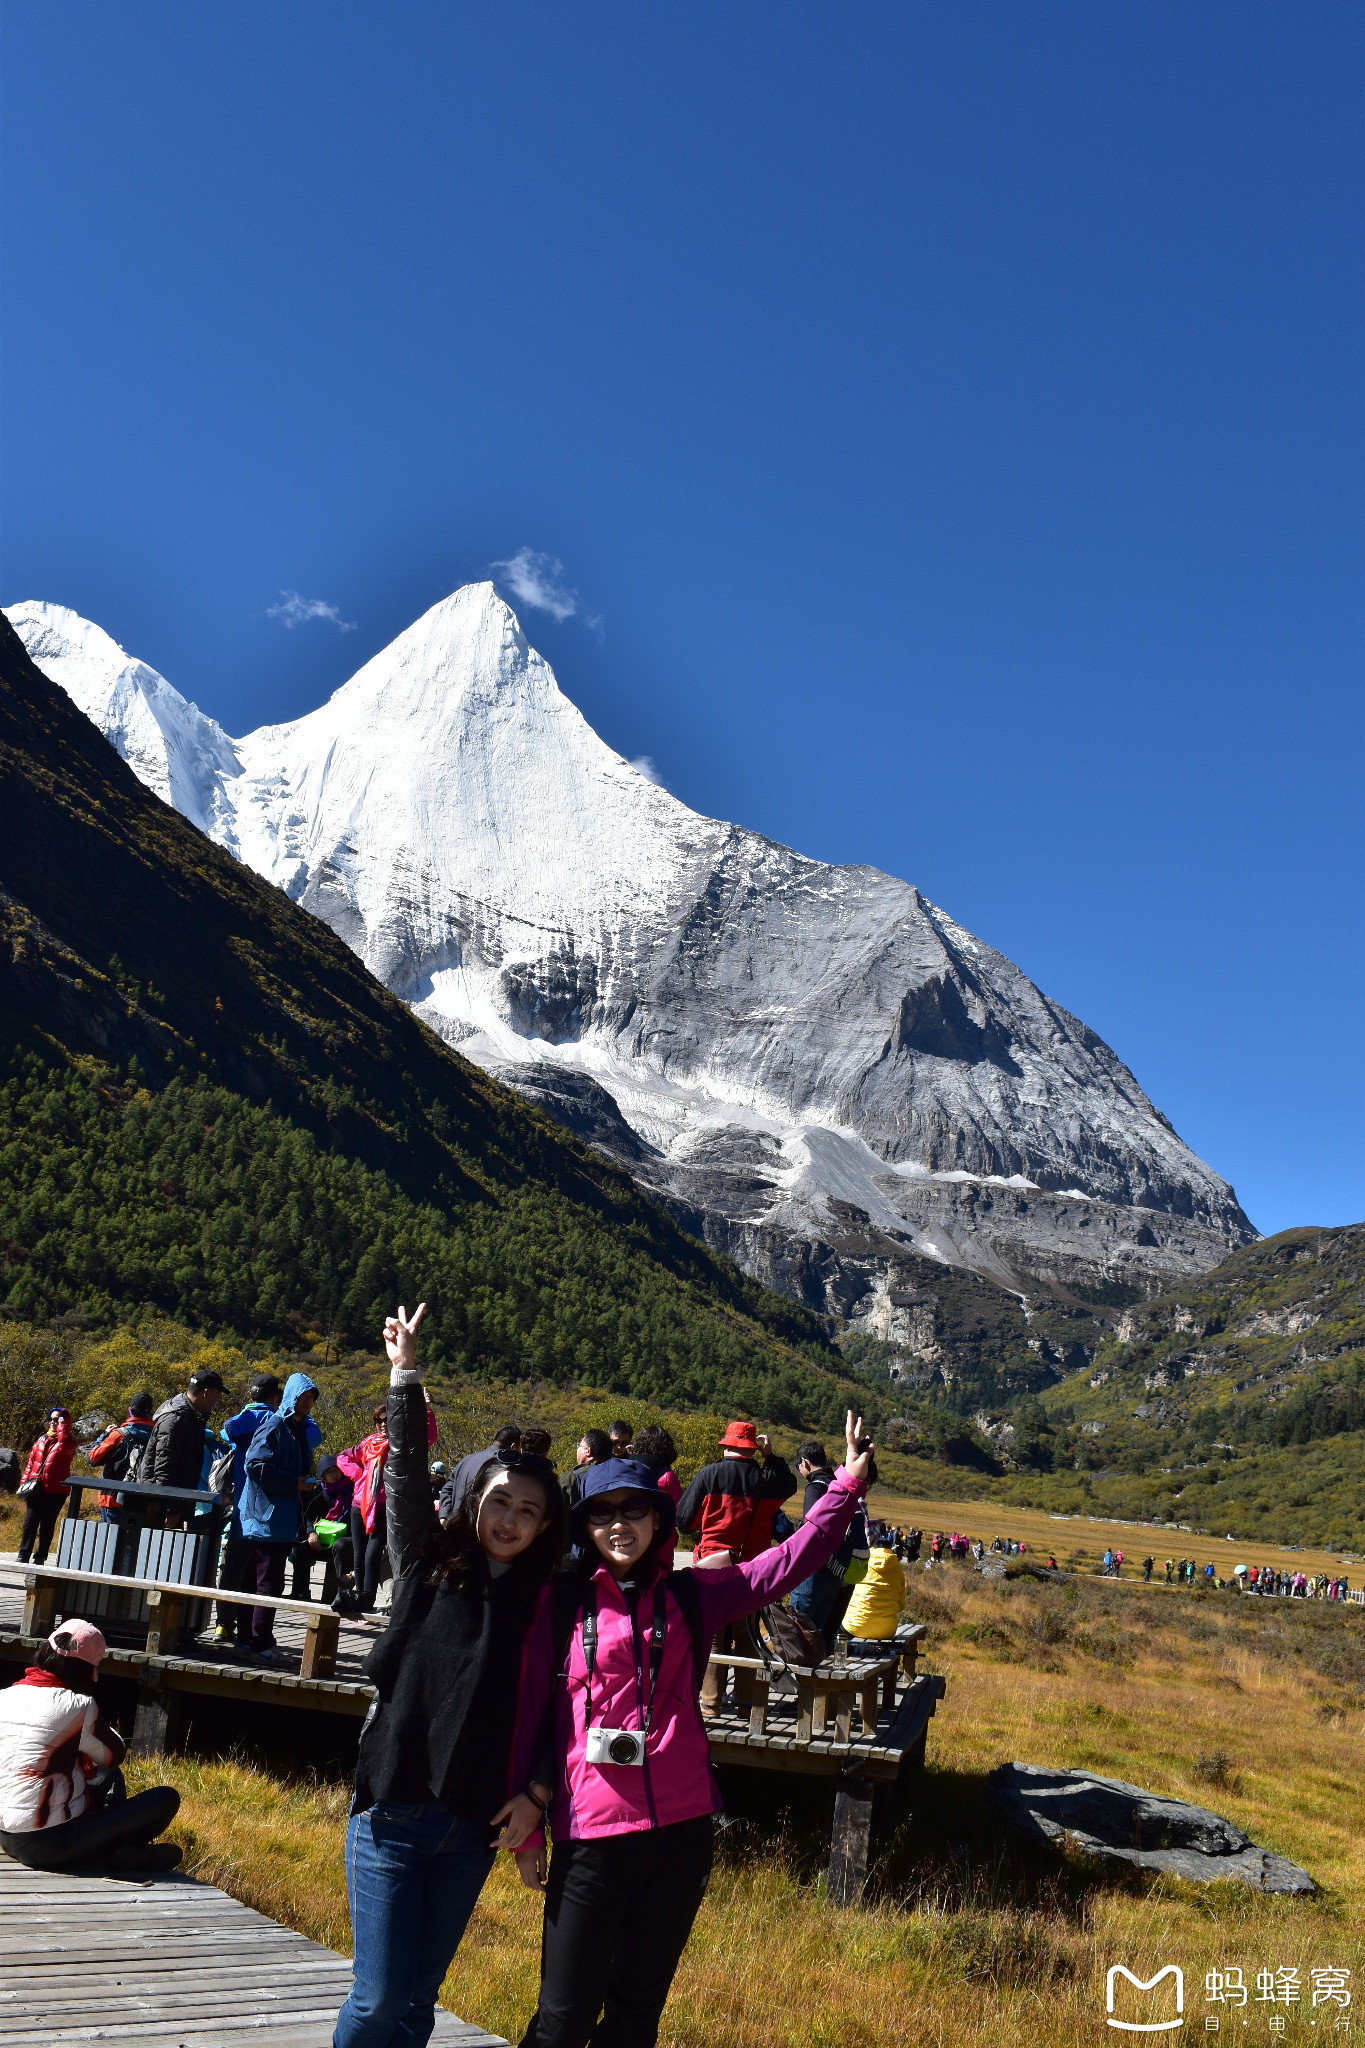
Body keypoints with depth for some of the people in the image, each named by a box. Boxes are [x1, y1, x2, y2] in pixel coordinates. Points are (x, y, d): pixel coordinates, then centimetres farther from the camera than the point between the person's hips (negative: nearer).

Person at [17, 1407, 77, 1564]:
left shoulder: (68, 1441, 0)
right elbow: (31, 1461, 19)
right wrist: (24, 1481, 10)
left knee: (47, 1526, 3)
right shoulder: (43, 1439, 15)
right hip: (36, 1489, 4)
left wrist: (62, 1426, -14)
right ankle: (23, 1557, 5)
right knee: (29, 1523, 0)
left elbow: (65, 1446, -25)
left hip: (55, 1491, -4)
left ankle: (40, 1558, 11)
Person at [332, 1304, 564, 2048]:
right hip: (394, 1811, -2)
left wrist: (536, 1794, -8)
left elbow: (551, 1707, 3)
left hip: (473, 1826, 2)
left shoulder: (544, 1603, 3)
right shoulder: (426, 1568, 0)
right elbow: (407, 1476, -8)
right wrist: (404, 1374, -13)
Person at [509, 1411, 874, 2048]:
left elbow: (790, 1561, 4)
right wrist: (526, 1828, 3)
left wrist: (848, 1482, -1)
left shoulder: (689, 1596, 6)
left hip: (681, 1829, 3)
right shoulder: (559, 1602, -1)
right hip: (591, 1834, -3)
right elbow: (528, 1712, 2)